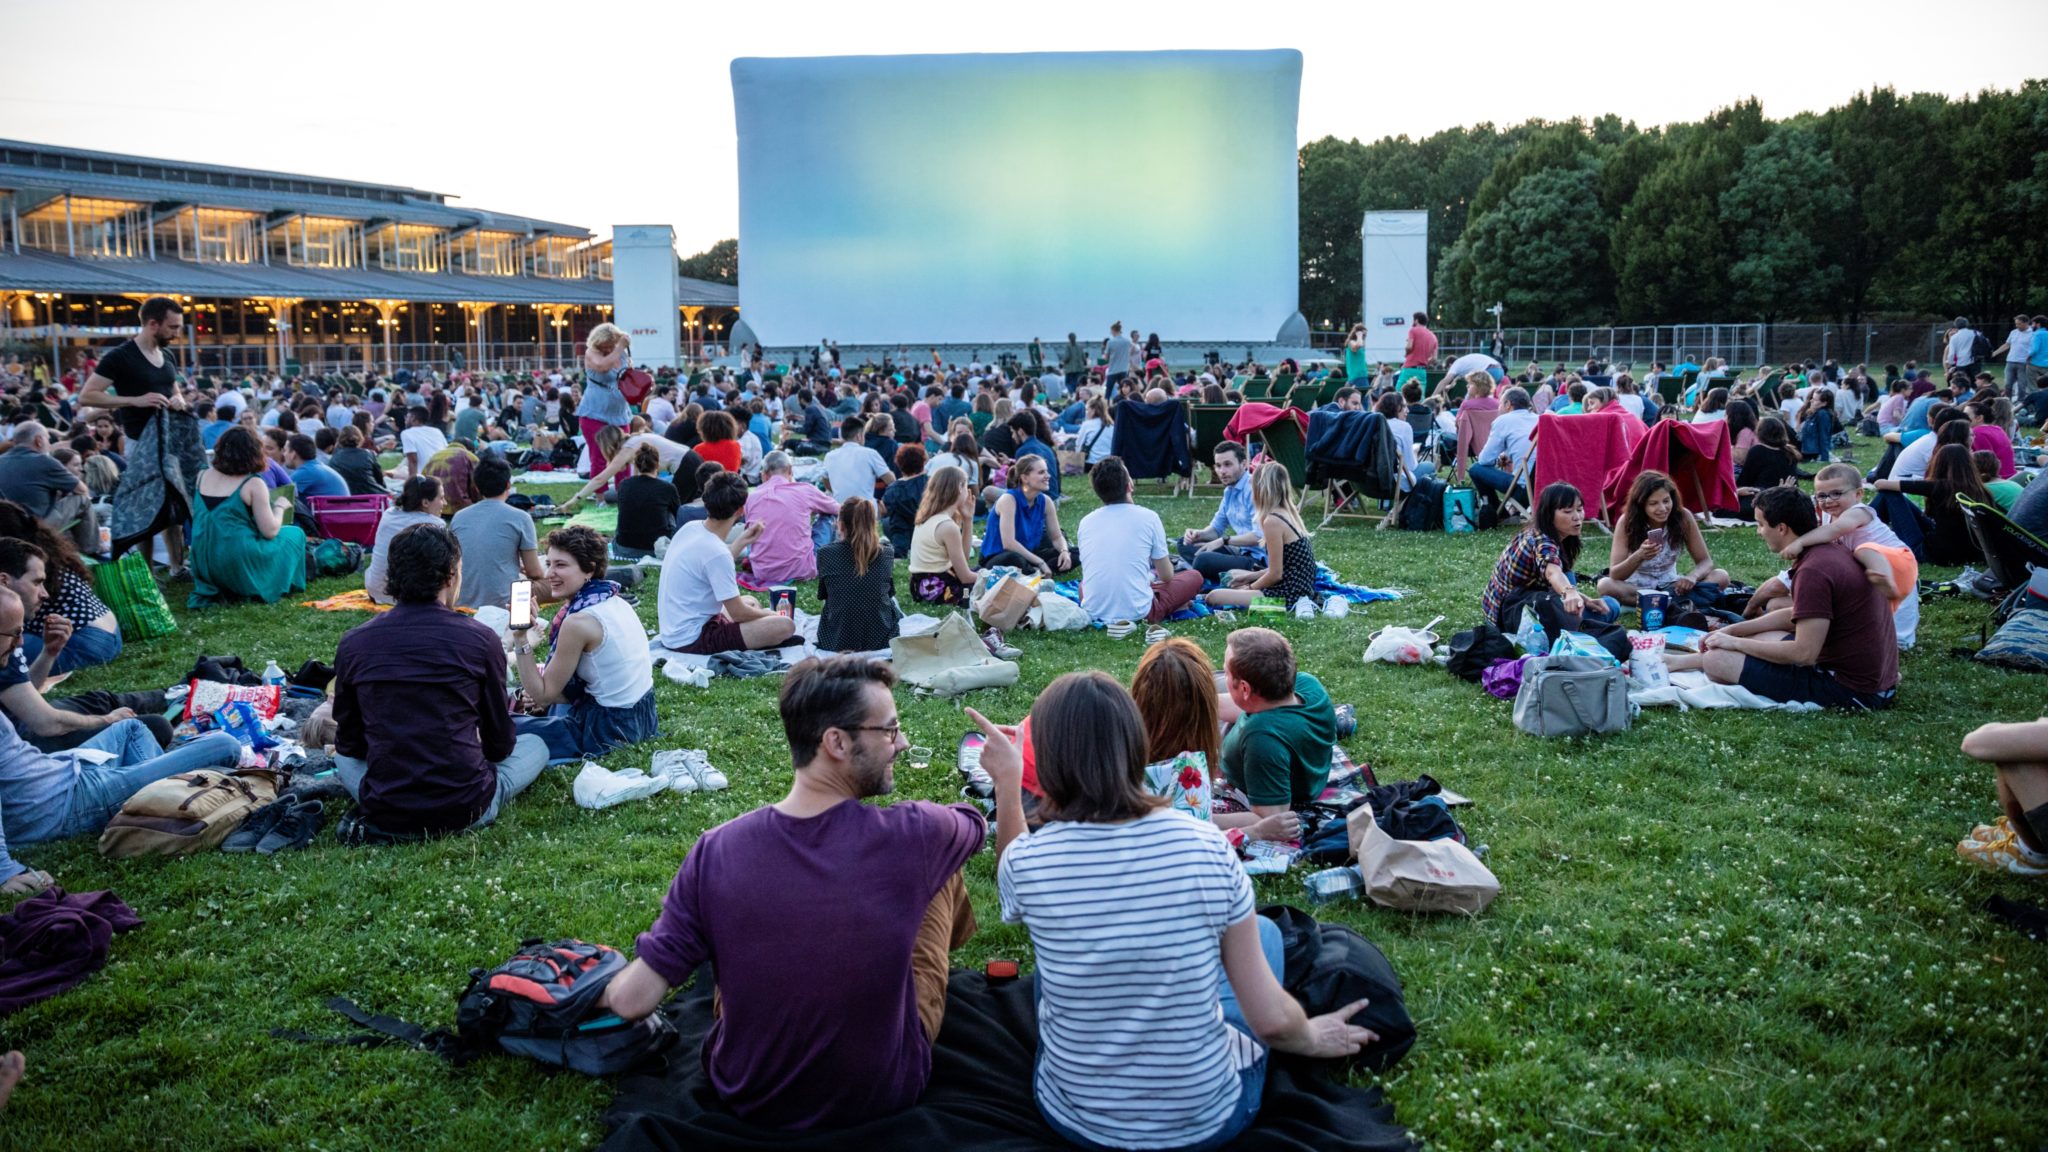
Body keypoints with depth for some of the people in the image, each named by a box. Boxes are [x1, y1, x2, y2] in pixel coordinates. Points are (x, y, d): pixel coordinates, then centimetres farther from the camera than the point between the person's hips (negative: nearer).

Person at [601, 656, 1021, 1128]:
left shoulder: (716, 852, -20)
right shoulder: (912, 836, -24)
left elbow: (632, 999, -14)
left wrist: (618, 985, 7)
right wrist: (1009, 779, 12)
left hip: (748, 1098, 2)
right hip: (884, 1095, -1)